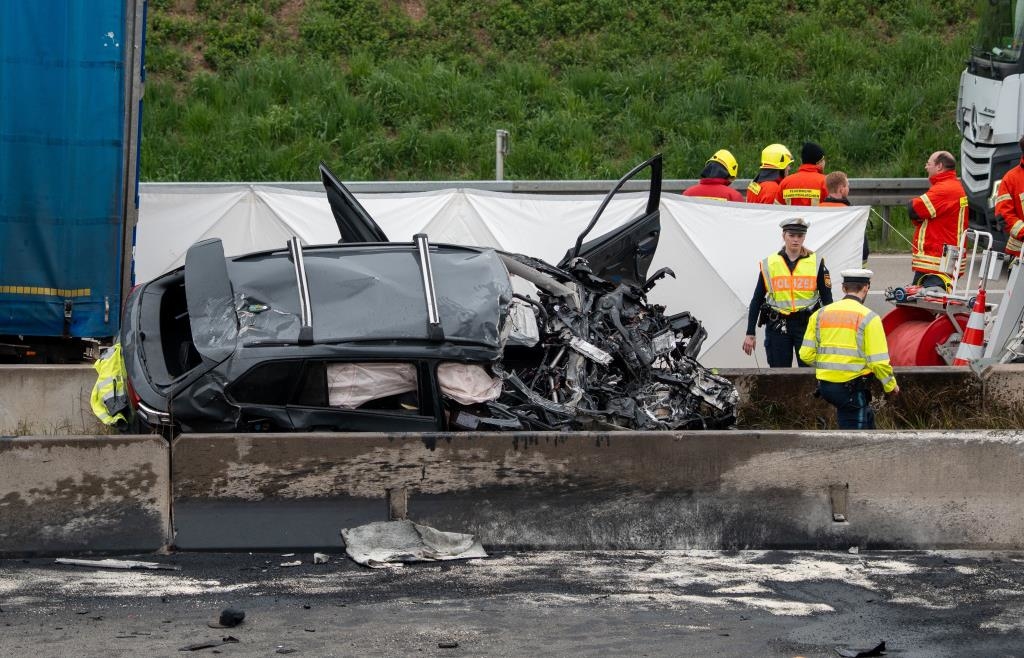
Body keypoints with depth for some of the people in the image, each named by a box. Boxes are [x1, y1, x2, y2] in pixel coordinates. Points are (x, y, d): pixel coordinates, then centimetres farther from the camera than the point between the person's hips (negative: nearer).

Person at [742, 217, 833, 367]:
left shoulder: (816, 263, 3)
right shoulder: (769, 264, 5)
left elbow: (827, 298, 5)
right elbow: (756, 300, 8)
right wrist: (750, 334, 5)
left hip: (807, 323, -1)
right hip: (777, 326, 1)